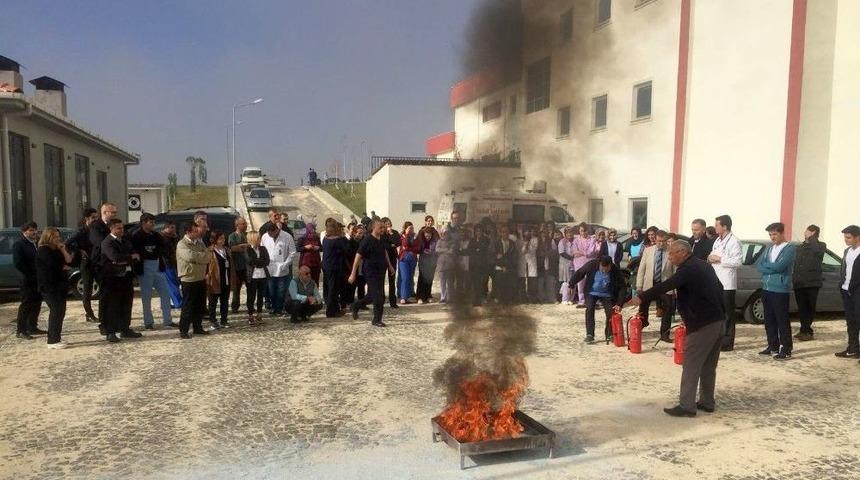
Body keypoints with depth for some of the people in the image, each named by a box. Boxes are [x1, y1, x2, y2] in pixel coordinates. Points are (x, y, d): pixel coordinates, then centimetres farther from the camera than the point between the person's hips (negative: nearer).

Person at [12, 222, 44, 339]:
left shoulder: (36, 243, 14)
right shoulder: (19, 244, -8)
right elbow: (17, 263, -15)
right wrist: (30, 275, -16)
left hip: (38, 280, 7)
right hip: (28, 280, -7)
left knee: (36, 303, 12)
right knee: (26, 305, -4)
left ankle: (32, 327, 21)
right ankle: (20, 330, 3)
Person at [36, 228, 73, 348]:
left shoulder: (56, 250, 18)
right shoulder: (43, 251, -9)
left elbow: (69, 261, 9)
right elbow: (53, 265, -20)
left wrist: (63, 250, -3)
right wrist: (63, 267, -1)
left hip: (60, 285, 9)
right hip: (49, 287, -9)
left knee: (60, 311, 9)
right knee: (56, 312, -11)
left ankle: (56, 338, 16)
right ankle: (52, 341, -9)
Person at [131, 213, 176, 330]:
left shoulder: (156, 235, 10)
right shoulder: (136, 236, -6)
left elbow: (165, 249, 9)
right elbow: (133, 251, -12)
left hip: (158, 266, 6)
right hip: (145, 268, -6)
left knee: (165, 294, 7)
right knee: (146, 296, 3)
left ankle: (167, 320, 16)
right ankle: (148, 322, 13)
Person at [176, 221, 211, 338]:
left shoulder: (199, 242, 11)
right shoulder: (182, 244, -11)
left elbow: (207, 257, 4)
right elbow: (190, 256, -28)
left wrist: (197, 257, -14)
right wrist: (202, 256, -12)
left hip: (201, 278, 7)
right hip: (189, 279, -7)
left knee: (200, 306, 12)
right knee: (187, 307, -1)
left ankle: (197, 327, 24)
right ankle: (183, 330, 8)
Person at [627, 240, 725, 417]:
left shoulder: (688, 269, -13)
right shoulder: (704, 266, 16)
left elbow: (666, 286, -23)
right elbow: (719, 287, 23)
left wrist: (641, 297, -25)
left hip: (703, 323, -10)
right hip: (717, 320, 10)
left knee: (691, 365, -6)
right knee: (709, 365, 15)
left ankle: (686, 406, -4)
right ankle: (707, 402, 21)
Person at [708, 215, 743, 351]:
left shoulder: (734, 242, -11)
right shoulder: (717, 240, 15)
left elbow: (738, 262, -19)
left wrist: (719, 259, -17)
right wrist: (711, 258, 2)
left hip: (727, 283, -8)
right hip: (715, 282, 8)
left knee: (728, 314, 0)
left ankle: (727, 343, 5)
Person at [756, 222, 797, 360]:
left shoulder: (789, 248, -7)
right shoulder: (768, 248, 13)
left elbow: (779, 266, -20)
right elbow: (758, 266, 4)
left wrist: (766, 265, -4)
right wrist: (772, 268, -11)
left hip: (780, 290, -7)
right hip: (766, 288, 7)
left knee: (782, 321, -1)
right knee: (769, 320, 12)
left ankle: (786, 350, 6)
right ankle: (773, 346, 22)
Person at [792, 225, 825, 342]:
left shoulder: (821, 245, 2)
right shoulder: (800, 247, 19)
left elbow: (817, 250, -25)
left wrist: (812, 238, -14)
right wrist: (793, 279, 12)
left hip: (812, 282, -5)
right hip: (799, 283, 6)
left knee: (809, 308, 0)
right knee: (801, 308, 8)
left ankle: (805, 331, 6)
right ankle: (805, 331, 18)